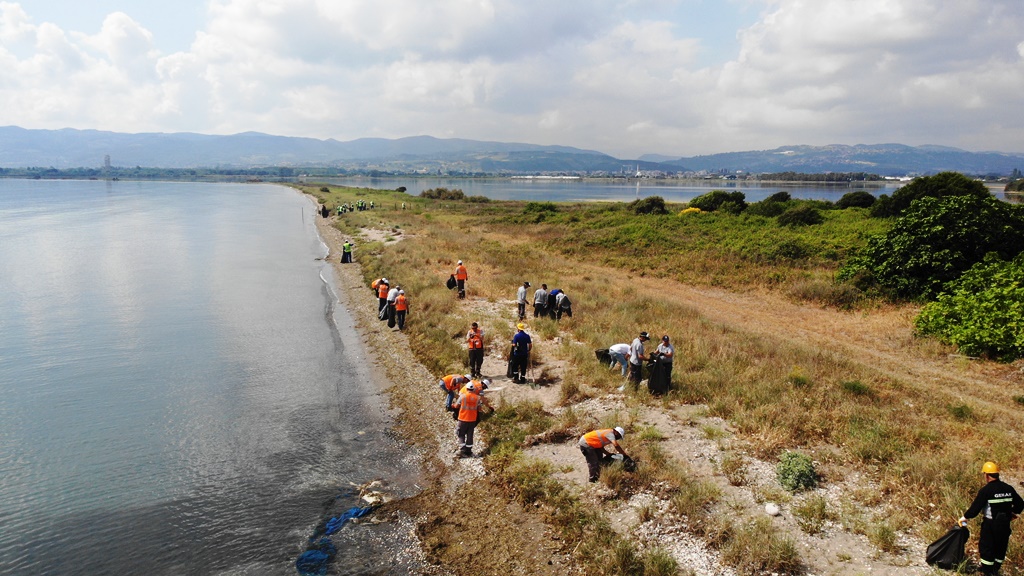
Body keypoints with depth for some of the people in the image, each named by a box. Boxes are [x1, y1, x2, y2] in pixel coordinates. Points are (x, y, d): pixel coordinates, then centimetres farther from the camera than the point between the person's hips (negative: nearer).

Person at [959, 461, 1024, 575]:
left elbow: (975, 507, -16)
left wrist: (965, 517, -3)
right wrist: (1013, 513, 27)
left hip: (990, 524, -6)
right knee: (1001, 547, 16)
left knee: (986, 547, 4)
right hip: (1005, 524, 6)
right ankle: (995, 570, 25)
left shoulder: (986, 490, -17)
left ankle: (987, 571, 8)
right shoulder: (1008, 489, 1)